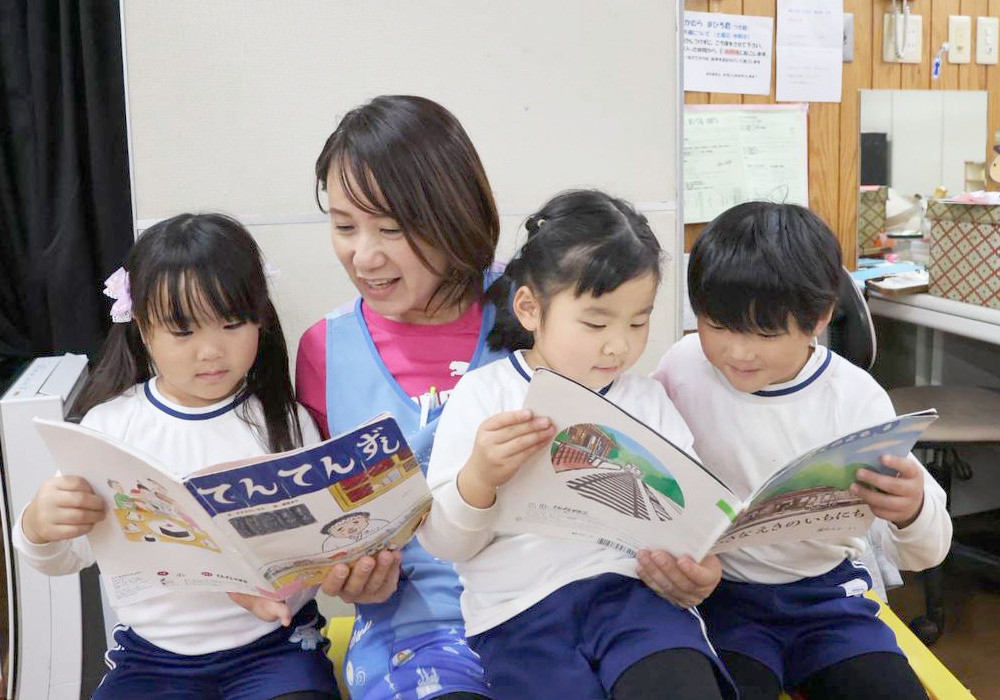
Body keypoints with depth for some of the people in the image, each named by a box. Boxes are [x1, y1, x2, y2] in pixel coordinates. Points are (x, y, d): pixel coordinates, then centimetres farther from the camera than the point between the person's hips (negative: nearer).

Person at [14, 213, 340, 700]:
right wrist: (38, 527, -19)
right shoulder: (111, 424, 1)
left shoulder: (284, 422, 0)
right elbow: (68, 557, 4)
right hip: (152, 651, 1)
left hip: (274, 645, -1)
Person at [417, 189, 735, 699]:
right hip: (518, 607, -1)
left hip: (631, 586, 1)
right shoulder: (482, 394, 4)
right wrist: (479, 476, -18)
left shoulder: (649, 402, 13)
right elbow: (445, 543, 2)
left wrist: (698, 567, -12)